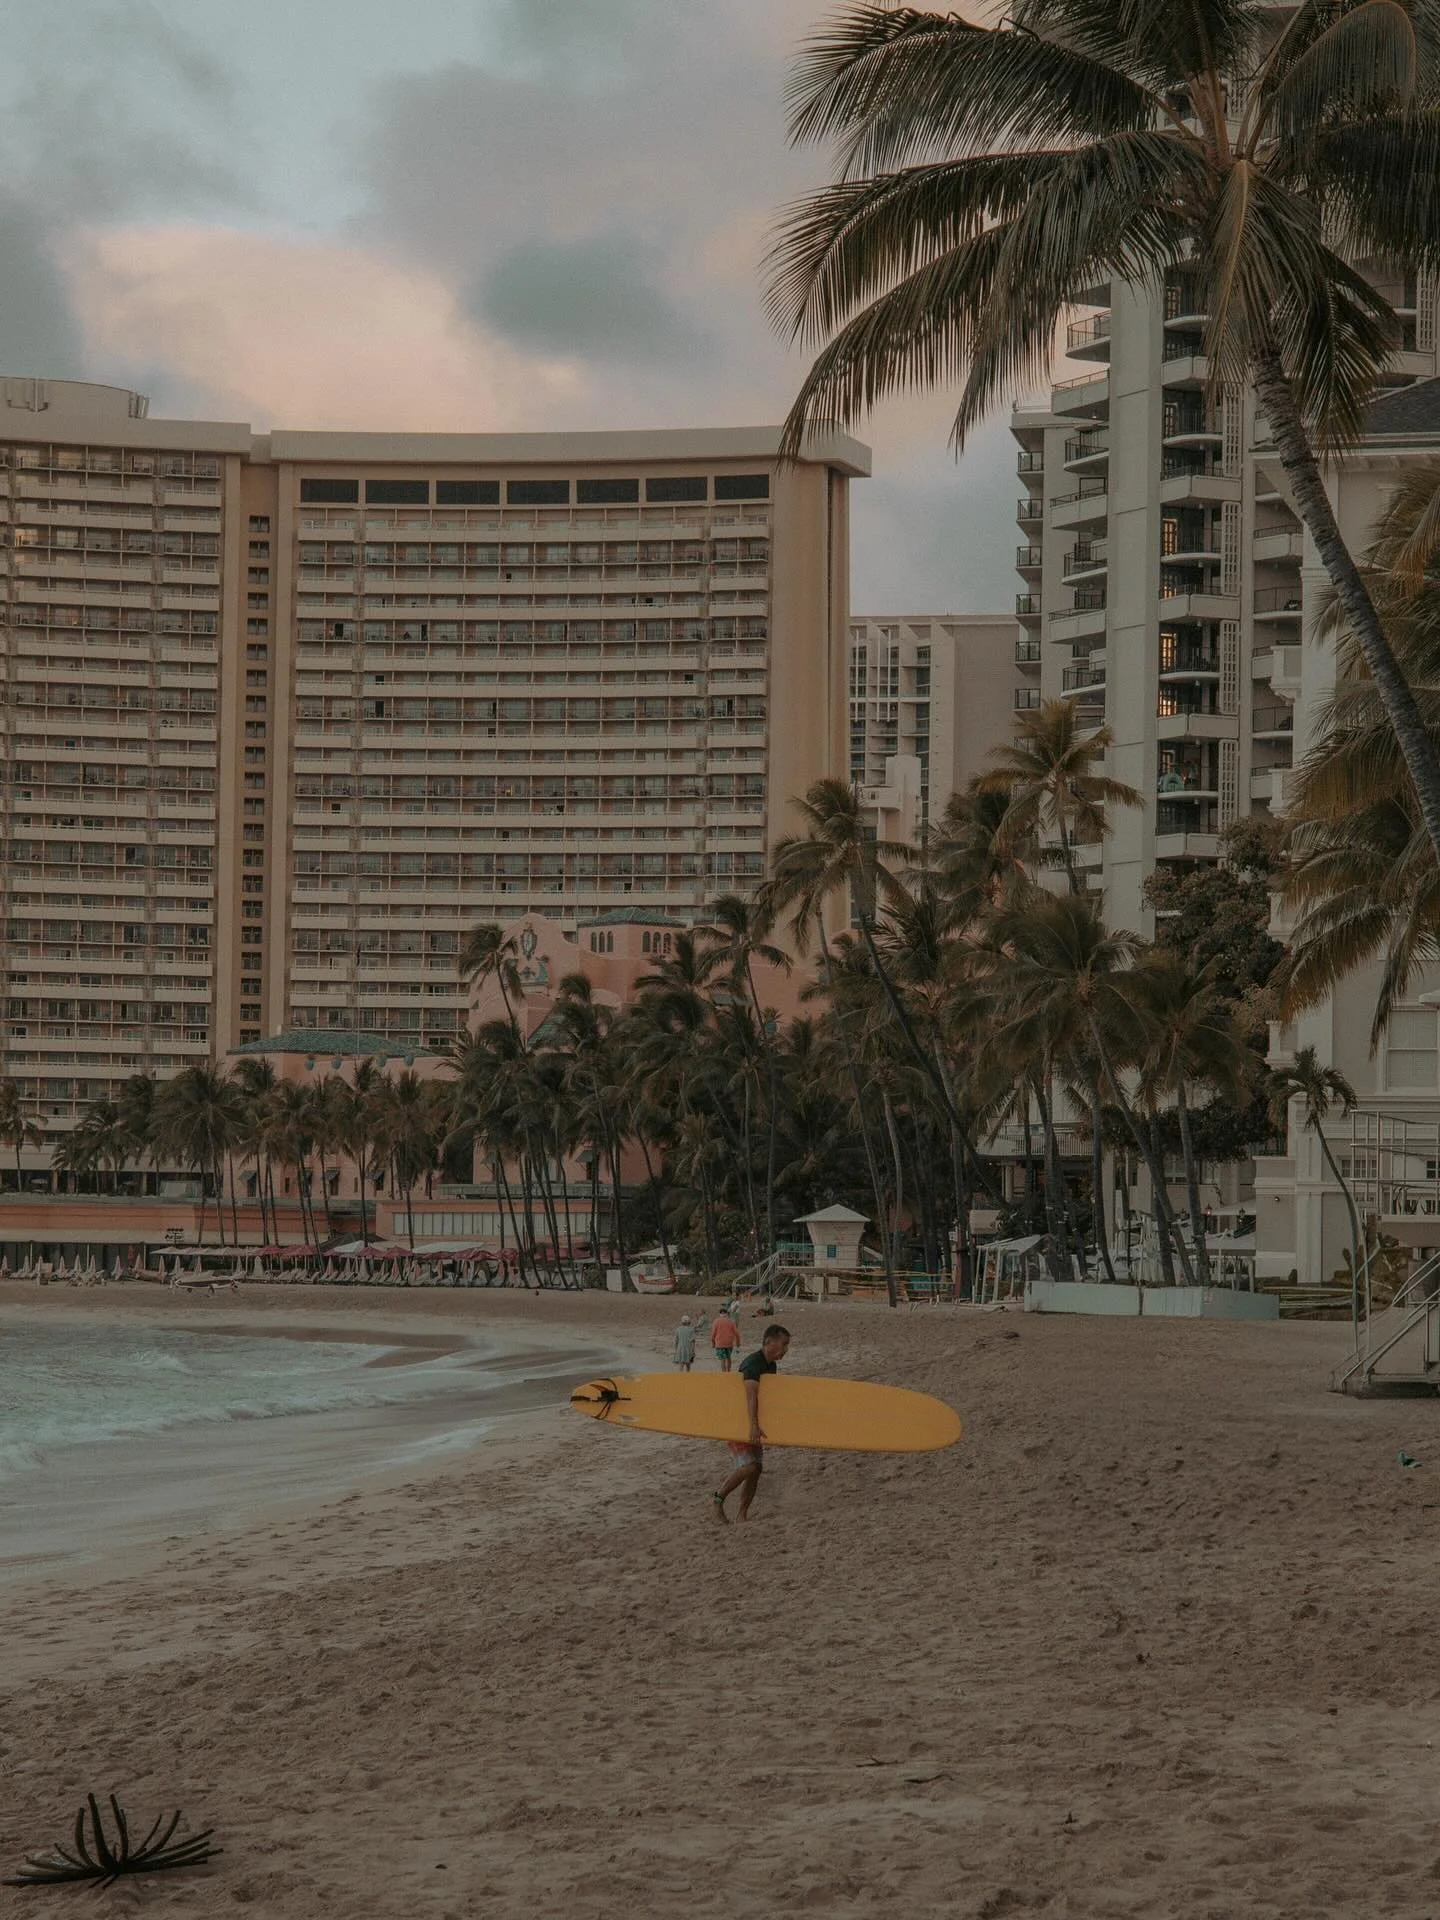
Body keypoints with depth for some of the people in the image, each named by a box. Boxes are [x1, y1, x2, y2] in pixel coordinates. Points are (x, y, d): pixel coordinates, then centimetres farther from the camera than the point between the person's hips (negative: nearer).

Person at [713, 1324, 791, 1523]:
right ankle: (719, 1496, 3)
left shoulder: (771, 1365, 8)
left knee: (757, 1468, 4)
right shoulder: (753, 1363, -24)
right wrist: (754, 1426, -48)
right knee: (749, 1466, -18)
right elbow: (751, 1395, -37)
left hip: (751, 1424, 9)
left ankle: (742, 1514, 11)